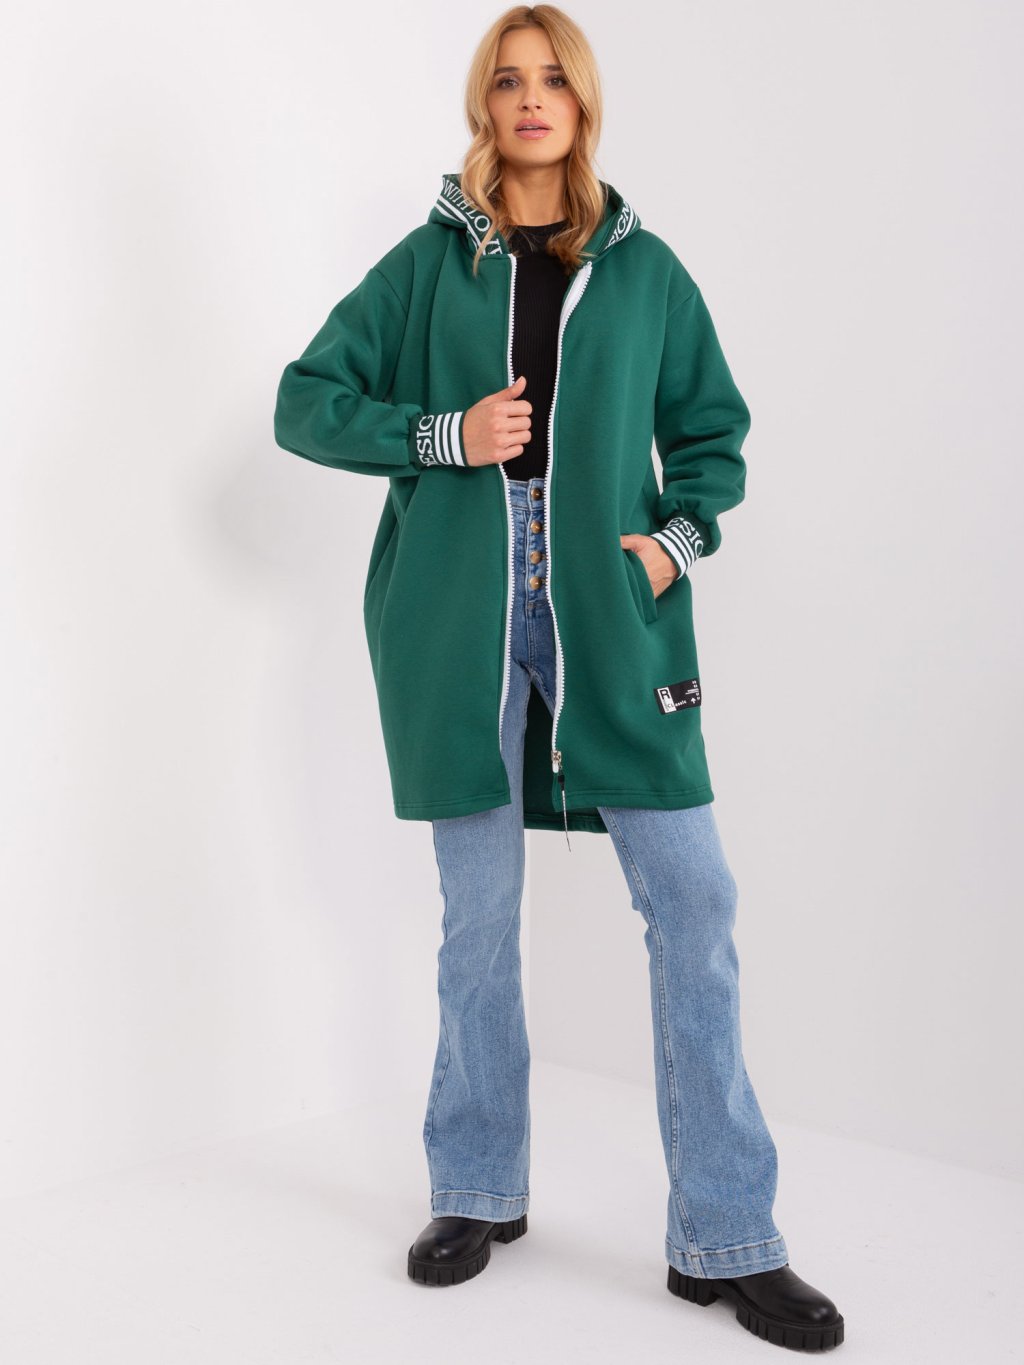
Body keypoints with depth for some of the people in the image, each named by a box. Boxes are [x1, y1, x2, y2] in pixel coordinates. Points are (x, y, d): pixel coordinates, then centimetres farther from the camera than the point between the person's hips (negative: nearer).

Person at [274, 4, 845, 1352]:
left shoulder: (643, 268, 10)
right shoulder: (428, 263, 8)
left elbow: (712, 428, 17)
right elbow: (305, 402, 7)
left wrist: (680, 534, -2)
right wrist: (446, 435, -8)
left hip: (610, 615, 1)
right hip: (459, 619, 0)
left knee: (694, 900, -6)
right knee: (478, 914, 7)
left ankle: (724, 1240, 5)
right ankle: (479, 1194, 25)